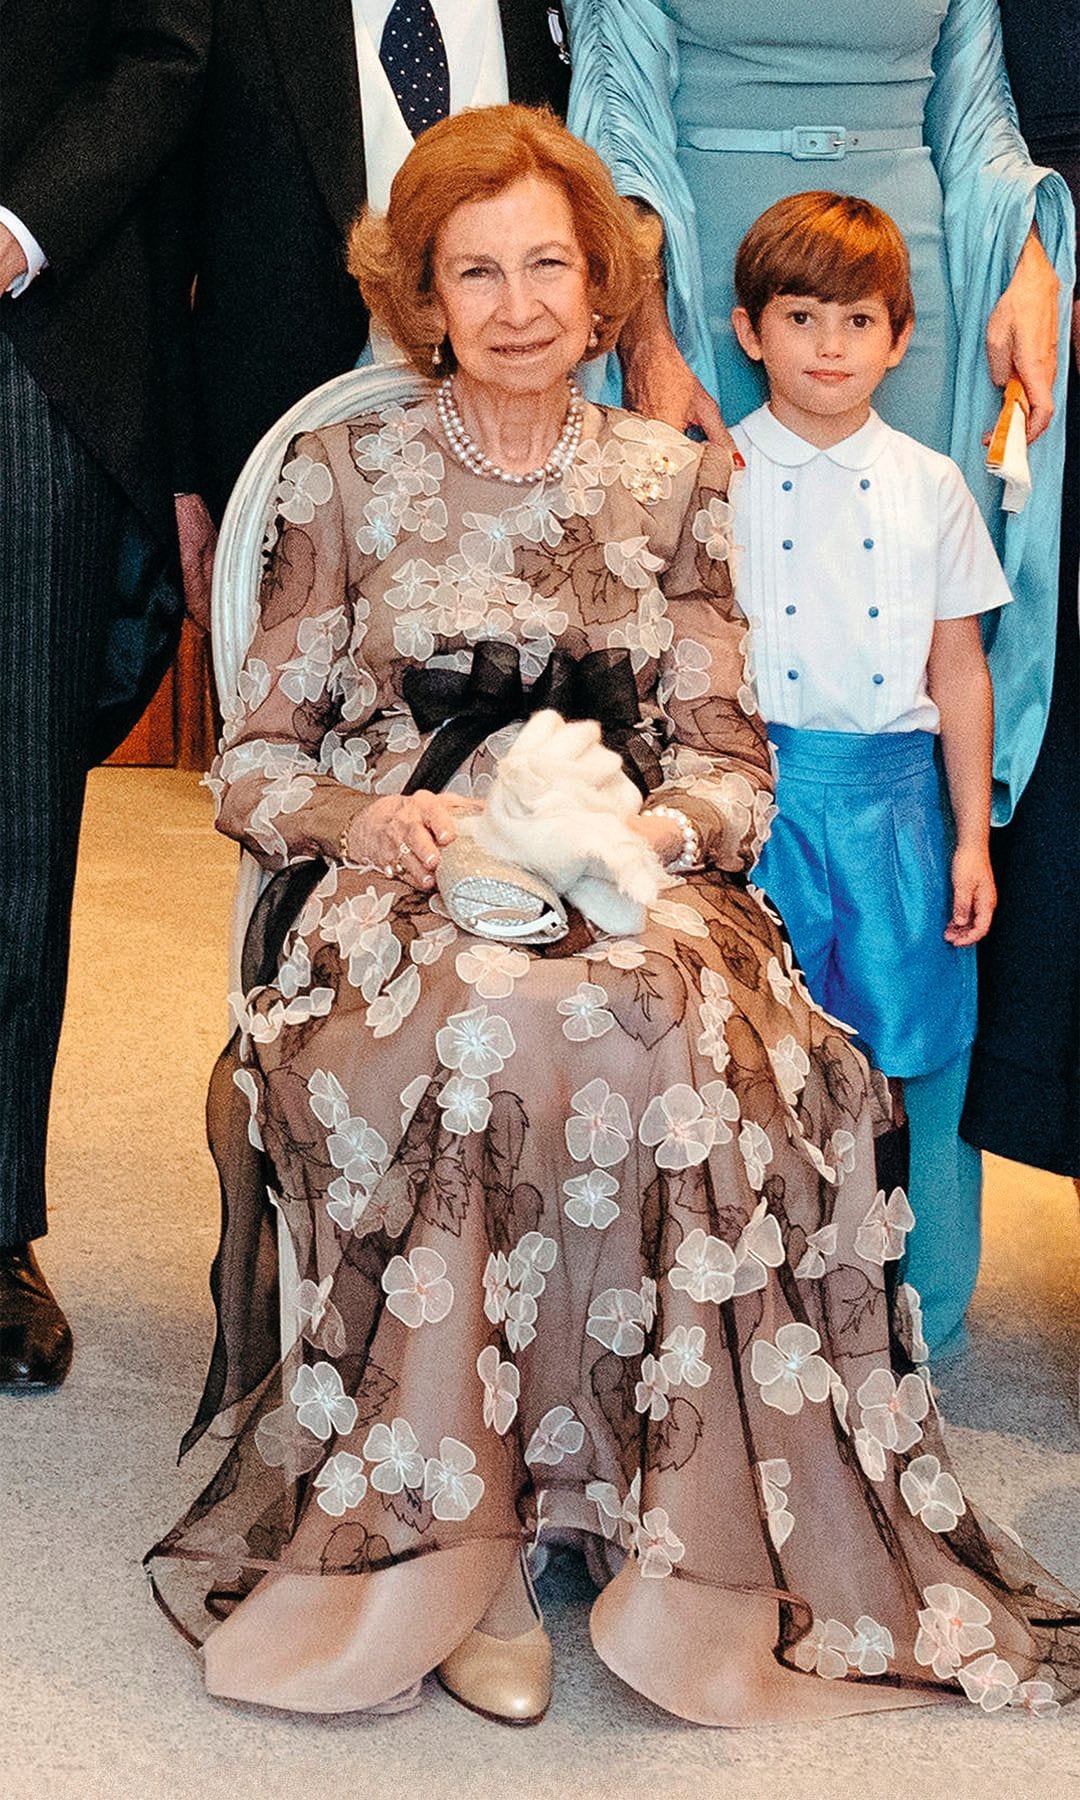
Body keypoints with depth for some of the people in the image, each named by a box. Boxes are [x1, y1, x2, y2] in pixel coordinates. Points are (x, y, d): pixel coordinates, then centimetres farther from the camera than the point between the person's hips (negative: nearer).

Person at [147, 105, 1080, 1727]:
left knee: (658, 1041, -35)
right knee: (485, 1040, -37)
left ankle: (697, 1559, -24)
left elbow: (731, 762, 10)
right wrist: (375, 820, -14)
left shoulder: (677, 483, 14)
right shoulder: (347, 477, 10)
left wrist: (652, 829, -13)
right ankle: (454, 1550, -25)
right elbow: (253, 767, 7)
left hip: (632, 892, 1)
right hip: (403, 900, -1)